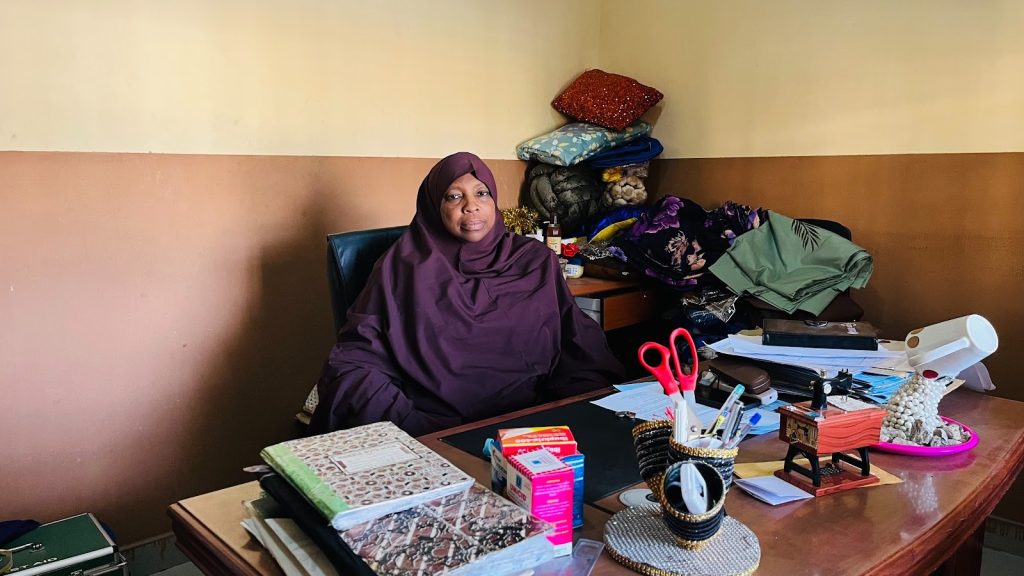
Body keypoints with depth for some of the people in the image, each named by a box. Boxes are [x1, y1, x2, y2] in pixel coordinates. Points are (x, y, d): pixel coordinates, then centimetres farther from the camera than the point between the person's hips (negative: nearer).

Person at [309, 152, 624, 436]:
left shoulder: (537, 262, 14)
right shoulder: (404, 266, 8)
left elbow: (582, 351, 10)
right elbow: (354, 359, 1)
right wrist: (406, 423, -16)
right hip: (427, 429, -1)